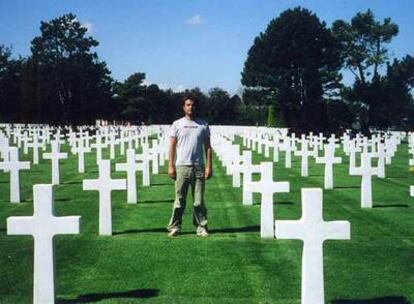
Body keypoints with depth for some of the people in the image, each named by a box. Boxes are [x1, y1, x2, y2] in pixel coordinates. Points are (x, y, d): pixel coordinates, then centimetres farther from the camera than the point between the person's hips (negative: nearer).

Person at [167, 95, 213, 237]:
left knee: (199, 200, 4)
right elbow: (172, 146, 4)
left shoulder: (203, 125, 8)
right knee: (179, 199, 2)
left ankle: (201, 226, 10)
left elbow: (208, 146, 8)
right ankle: (174, 226, 8)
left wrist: (209, 166, 0)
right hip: (182, 166, -1)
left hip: (199, 167, 1)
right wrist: (171, 166, -3)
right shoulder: (177, 124, 5)